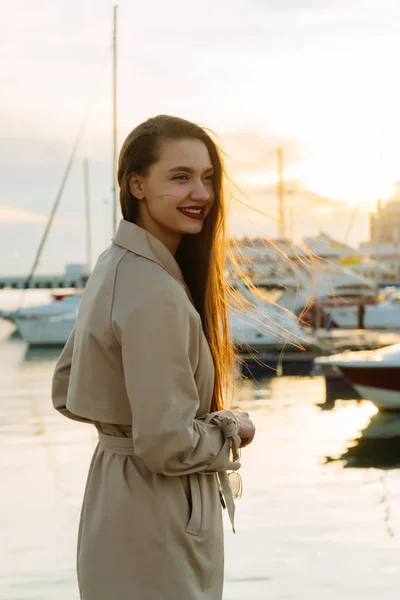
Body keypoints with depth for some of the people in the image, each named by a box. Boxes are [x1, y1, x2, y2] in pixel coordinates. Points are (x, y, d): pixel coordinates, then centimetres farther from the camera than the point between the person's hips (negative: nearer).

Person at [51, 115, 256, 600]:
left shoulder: (113, 266, 6)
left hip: (113, 494, 9)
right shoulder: (155, 294, -24)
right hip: (157, 525, -9)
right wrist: (230, 430, -8)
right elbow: (168, 446, -26)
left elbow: (65, 393, 15)